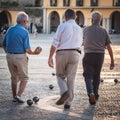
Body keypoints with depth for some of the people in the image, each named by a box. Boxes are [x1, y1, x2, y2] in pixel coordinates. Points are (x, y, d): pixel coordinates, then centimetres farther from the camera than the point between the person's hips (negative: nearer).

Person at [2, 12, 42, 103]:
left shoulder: (10, 30, 6)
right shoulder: (24, 32, -12)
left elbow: (4, 45, 12)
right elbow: (27, 49, -15)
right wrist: (34, 52, 4)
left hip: (10, 56, 5)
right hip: (20, 57, -5)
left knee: (14, 77, 20)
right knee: (24, 78, 9)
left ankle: (14, 97, 24)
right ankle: (18, 95, -6)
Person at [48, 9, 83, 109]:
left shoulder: (62, 26, -1)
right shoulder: (79, 29, 13)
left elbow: (55, 43, -7)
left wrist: (50, 57, -3)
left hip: (62, 53, -3)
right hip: (75, 54, 3)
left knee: (60, 75, 14)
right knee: (71, 78, 7)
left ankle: (64, 91, -13)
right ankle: (68, 102, 7)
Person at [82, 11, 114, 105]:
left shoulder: (86, 30, 1)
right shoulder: (104, 31, 1)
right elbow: (109, 47, -1)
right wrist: (112, 61, 3)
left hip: (88, 56, -1)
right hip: (100, 56, 1)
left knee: (88, 76, 2)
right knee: (96, 76, 17)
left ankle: (91, 93, -22)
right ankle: (95, 95, 22)